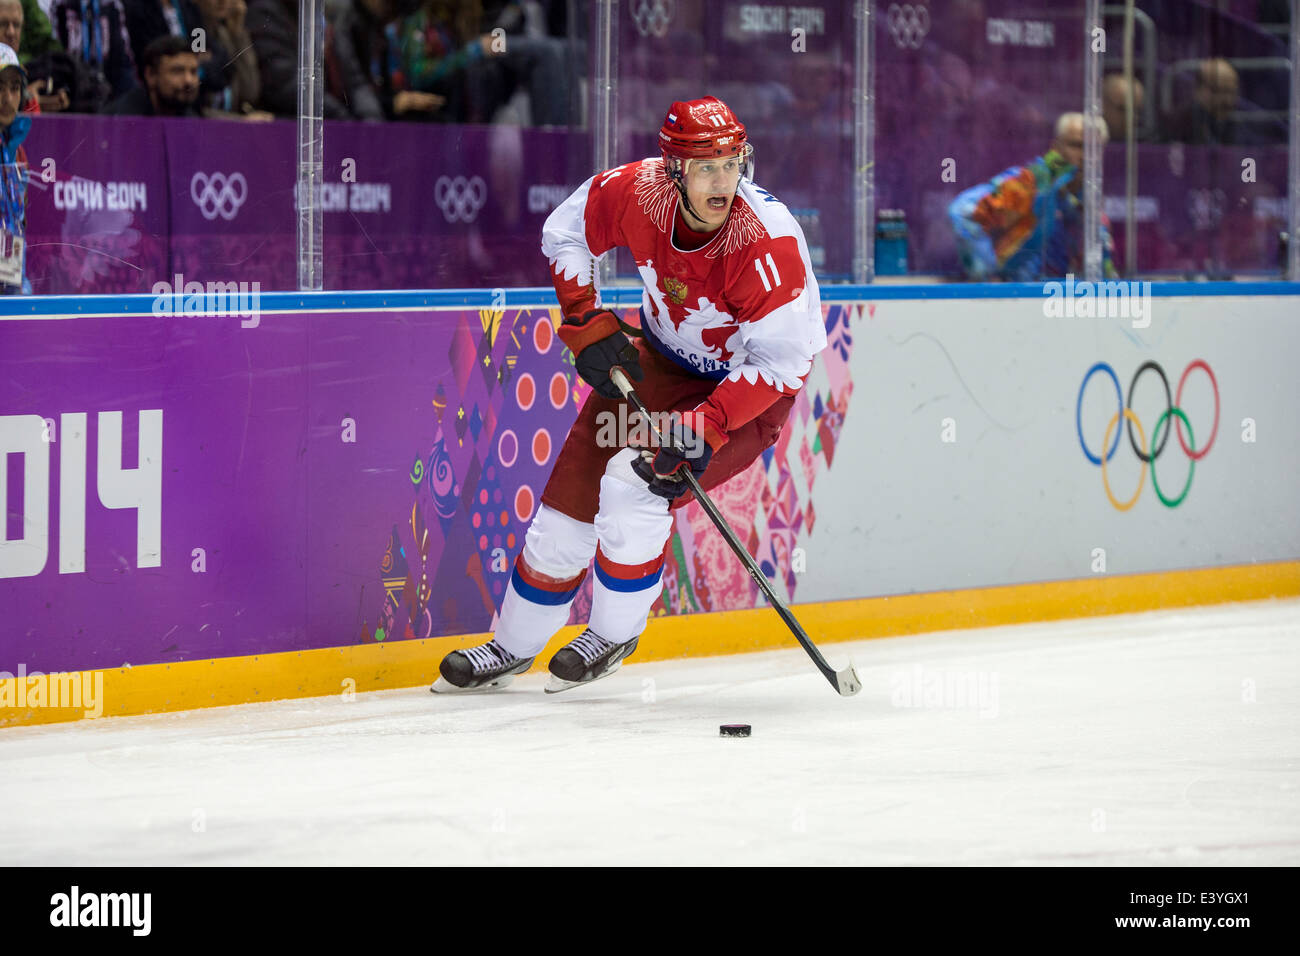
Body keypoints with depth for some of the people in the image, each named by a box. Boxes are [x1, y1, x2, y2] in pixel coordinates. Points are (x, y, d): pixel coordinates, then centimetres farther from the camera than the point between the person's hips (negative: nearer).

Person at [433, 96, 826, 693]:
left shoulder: (767, 243, -33)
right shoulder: (639, 194, -19)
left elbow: (783, 361, -29)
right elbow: (565, 232, 2)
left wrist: (707, 426, -34)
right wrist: (586, 324, -6)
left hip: (747, 387, -5)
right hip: (663, 361, 5)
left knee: (633, 482, -24)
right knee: (571, 495, 5)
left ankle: (615, 634, 0)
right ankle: (513, 648, 26)